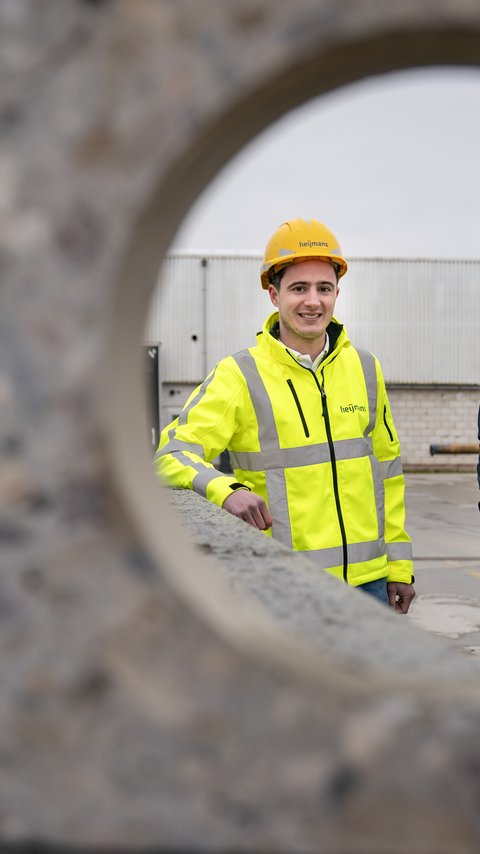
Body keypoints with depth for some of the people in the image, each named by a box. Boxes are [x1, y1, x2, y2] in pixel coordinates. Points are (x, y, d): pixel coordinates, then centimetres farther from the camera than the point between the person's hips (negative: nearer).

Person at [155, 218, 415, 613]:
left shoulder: (365, 369, 9)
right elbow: (174, 454, -11)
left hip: (368, 579, 4)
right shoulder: (240, 376, -6)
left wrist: (399, 564, 14)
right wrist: (226, 489, -31)